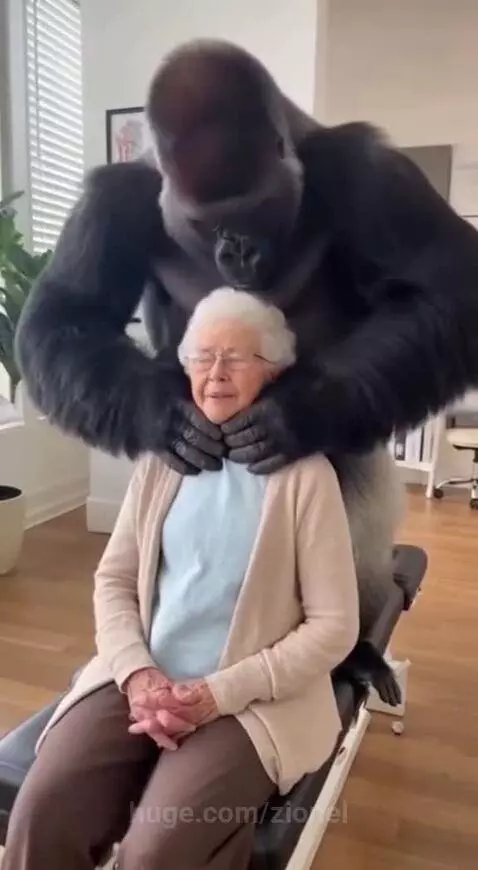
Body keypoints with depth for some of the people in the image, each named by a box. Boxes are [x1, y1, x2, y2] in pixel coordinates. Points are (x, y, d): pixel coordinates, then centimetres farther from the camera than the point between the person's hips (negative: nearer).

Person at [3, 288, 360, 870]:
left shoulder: (305, 475, -7)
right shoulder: (161, 459, 6)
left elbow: (334, 626, -8)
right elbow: (113, 580, 8)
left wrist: (221, 692, -14)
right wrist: (137, 673, -9)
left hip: (252, 700, -3)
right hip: (141, 680, 4)